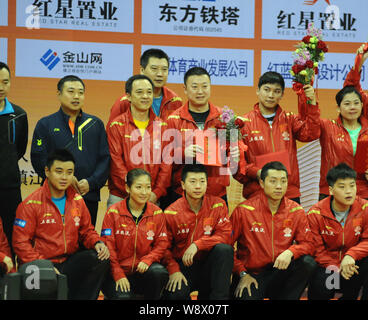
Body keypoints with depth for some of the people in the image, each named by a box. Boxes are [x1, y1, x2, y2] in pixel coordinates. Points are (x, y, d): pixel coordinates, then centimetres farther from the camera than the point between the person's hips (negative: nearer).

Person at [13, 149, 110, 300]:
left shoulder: (77, 200, 11)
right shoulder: (31, 204, -5)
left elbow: (86, 230, 19)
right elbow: (21, 243, -7)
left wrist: (97, 243, -5)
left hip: (70, 262, 5)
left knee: (101, 258, -22)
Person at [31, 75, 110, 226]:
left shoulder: (96, 124, 13)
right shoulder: (45, 124, 6)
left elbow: (105, 158, 7)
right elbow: (38, 159, -2)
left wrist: (91, 182, -9)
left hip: (89, 196, 2)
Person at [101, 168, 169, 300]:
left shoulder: (157, 213, 6)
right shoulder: (113, 212, -1)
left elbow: (162, 244, 5)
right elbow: (108, 246, -3)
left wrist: (147, 260, -15)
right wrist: (118, 275, -12)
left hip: (143, 270, 2)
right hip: (118, 271, -2)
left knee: (159, 272, -31)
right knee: (122, 296, -31)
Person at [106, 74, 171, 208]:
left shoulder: (162, 126, 10)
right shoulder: (117, 125, 1)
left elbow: (167, 162, 6)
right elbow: (115, 162, -5)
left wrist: (157, 192, -6)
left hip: (153, 199, 2)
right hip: (120, 197, -2)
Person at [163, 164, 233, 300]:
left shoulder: (218, 205, -2)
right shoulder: (171, 213, -4)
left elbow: (224, 235, -9)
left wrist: (197, 244, -22)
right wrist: (173, 270, -17)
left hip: (208, 266, 2)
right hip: (182, 266, -2)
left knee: (224, 249, -30)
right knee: (174, 295, -34)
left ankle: (219, 297, -21)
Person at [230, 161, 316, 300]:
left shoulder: (296, 211, 2)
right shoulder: (244, 210, -6)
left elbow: (307, 243, 1)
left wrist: (290, 252, -20)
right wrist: (242, 273, -10)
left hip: (280, 271, 4)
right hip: (251, 274, -4)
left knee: (308, 263, -24)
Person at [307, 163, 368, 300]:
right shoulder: (316, 214, -9)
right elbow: (316, 250, -7)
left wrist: (351, 255, -27)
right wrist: (336, 268, -21)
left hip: (353, 264, 2)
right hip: (327, 266, -2)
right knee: (320, 285, -34)